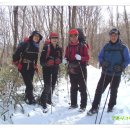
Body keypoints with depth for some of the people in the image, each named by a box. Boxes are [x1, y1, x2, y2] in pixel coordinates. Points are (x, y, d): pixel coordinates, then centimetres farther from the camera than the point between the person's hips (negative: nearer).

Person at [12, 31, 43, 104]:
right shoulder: (25, 43, -14)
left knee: (29, 83, 11)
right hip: (24, 67, -6)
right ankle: (31, 99, -2)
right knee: (29, 84, -10)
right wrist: (16, 62, -10)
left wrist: (35, 66, 18)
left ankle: (27, 98, 24)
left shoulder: (36, 46, 9)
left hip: (31, 67, 7)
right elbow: (17, 53, -13)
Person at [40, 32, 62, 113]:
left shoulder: (59, 48, 4)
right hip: (47, 68, -6)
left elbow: (60, 59, 12)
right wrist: (46, 63, -30)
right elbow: (42, 59, -12)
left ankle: (49, 99, 33)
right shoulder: (46, 47, -11)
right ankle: (43, 103, -1)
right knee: (47, 86, -12)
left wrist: (59, 61, -11)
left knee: (53, 85, 14)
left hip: (55, 68, 6)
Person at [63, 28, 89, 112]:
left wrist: (81, 58, -26)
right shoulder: (68, 47, 7)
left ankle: (83, 106, 9)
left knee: (82, 88, 1)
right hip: (72, 70, 5)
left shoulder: (83, 46, -5)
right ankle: (74, 104, 26)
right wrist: (65, 60, -7)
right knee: (73, 88, 14)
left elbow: (87, 58, -8)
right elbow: (67, 57, 15)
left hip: (81, 70, -4)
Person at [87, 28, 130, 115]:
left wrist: (121, 67, -19)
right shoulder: (106, 46, 4)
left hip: (116, 74, -1)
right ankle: (95, 108, 3)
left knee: (113, 91, 13)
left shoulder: (123, 47, -4)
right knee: (99, 89, -4)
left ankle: (111, 107, 32)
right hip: (105, 73, 2)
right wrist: (103, 63, -12)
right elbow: (100, 57, 9)